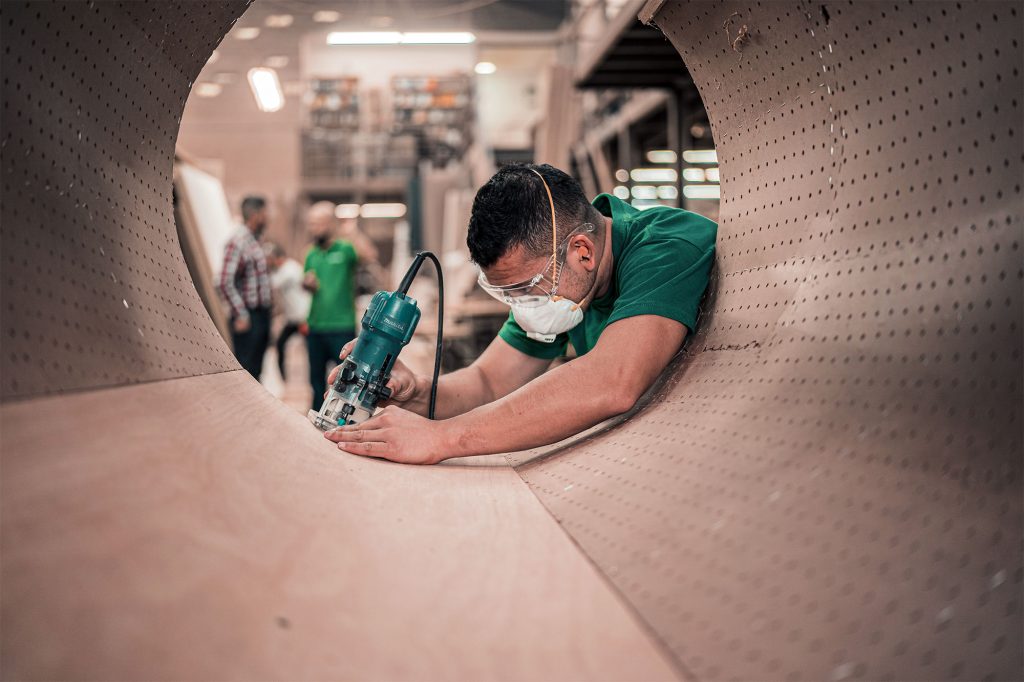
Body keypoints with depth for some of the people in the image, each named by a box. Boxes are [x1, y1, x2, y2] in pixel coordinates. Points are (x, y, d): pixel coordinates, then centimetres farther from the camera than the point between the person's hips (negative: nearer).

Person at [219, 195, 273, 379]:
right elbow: (226, 283, -21)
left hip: (261, 314, 9)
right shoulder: (238, 242, -14)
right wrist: (241, 314, -19)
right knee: (245, 369, -6)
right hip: (248, 316, -9)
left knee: (255, 370, 13)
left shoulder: (254, 241, 14)